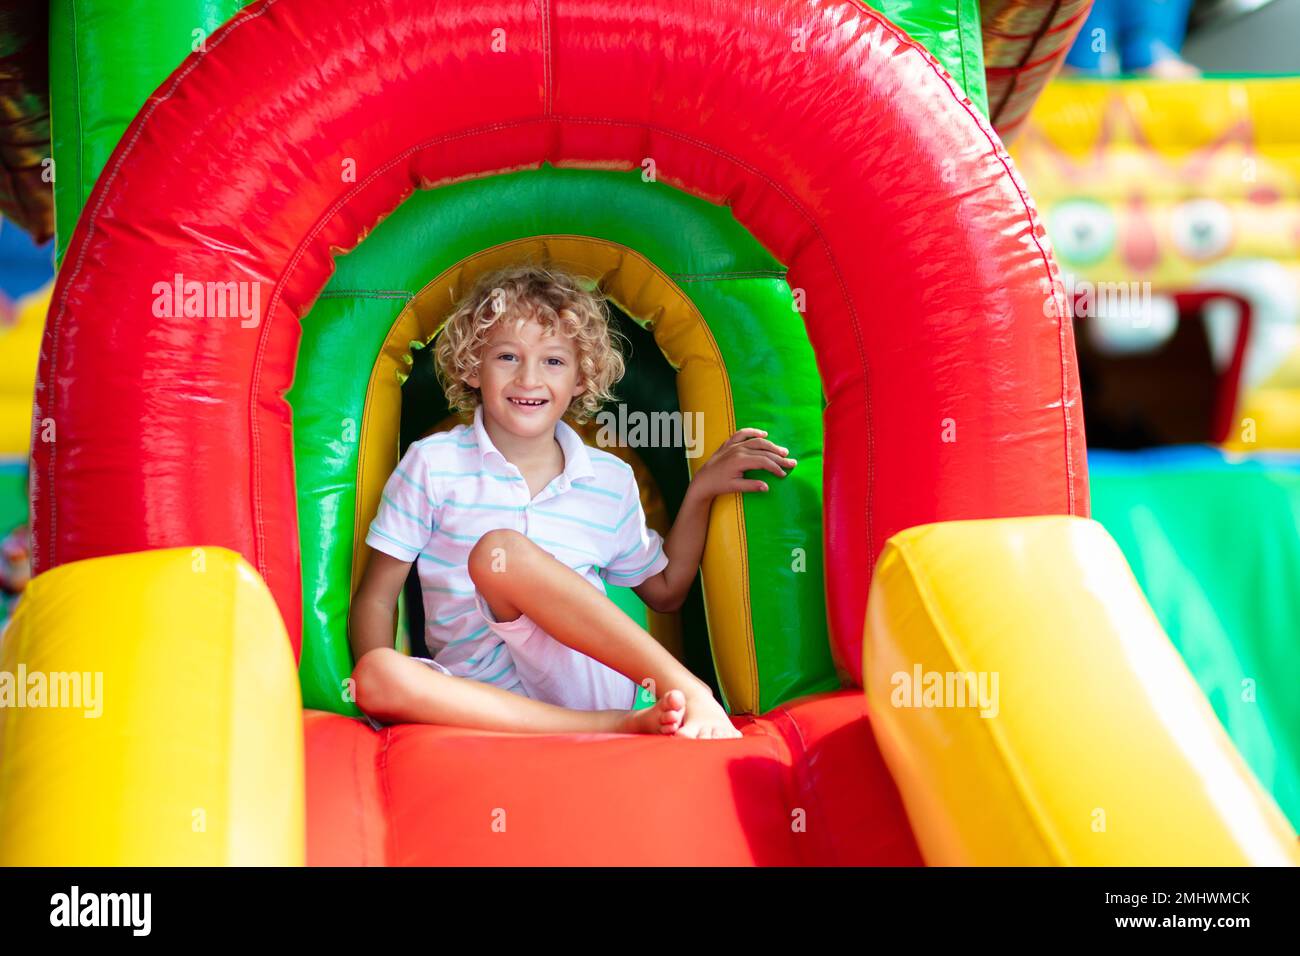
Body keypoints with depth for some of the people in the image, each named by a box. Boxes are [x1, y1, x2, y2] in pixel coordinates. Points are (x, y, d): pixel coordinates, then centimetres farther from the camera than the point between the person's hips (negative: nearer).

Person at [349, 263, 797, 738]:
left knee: (496, 551, -28)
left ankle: (686, 692, -34)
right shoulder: (433, 463, 6)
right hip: (484, 691, 1)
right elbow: (376, 598, 5)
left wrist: (700, 490, 14)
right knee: (376, 675, -35)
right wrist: (387, 689, -13)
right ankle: (614, 726, -36)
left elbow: (663, 591, 24)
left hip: (593, 679, 0)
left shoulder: (610, 480, 12)